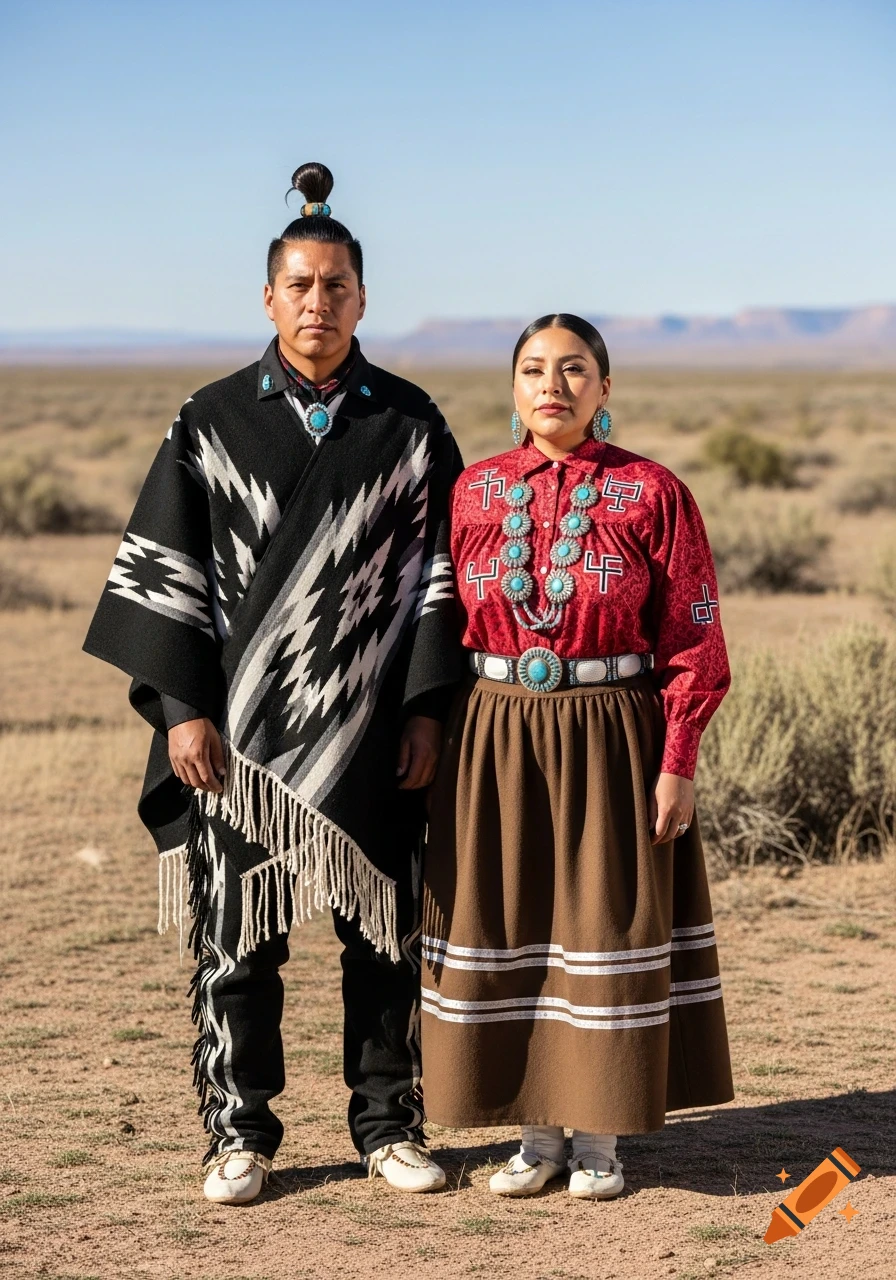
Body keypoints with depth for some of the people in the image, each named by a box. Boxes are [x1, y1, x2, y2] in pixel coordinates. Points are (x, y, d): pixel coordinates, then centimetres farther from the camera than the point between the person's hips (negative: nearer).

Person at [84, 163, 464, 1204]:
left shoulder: (409, 425, 6)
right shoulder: (211, 423, 3)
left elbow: (436, 571, 5)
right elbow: (165, 570, 1)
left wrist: (427, 709, -3)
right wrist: (181, 708, -7)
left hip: (369, 729, 1)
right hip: (241, 727, -1)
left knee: (385, 925, 5)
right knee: (238, 929, 3)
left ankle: (389, 1122, 19)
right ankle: (239, 1134, 15)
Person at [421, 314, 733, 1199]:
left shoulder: (652, 493, -3)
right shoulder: (474, 492, 5)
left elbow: (693, 641, -3)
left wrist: (677, 764, -9)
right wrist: (433, 749, 3)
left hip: (611, 741, -3)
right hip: (494, 740, 3)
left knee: (607, 928, 2)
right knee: (507, 931, 6)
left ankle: (600, 1136, 16)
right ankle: (539, 1135, 19)